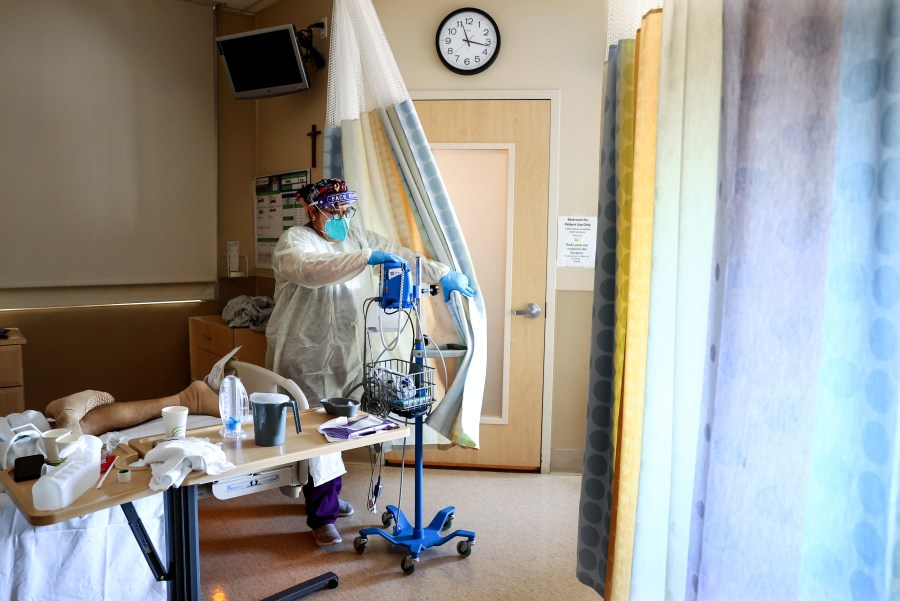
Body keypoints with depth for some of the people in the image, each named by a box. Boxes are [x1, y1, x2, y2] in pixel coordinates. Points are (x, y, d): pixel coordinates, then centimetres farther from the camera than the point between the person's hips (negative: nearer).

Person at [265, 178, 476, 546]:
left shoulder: (357, 237, 9)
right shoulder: (294, 241, -11)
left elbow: (400, 255, 8)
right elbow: (309, 270, -34)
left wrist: (443, 274, -3)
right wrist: (366, 259, -40)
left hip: (342, 354, 6)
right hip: (304, 357, -6)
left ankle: (326, 496, 37)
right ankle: (321, 518, 8)